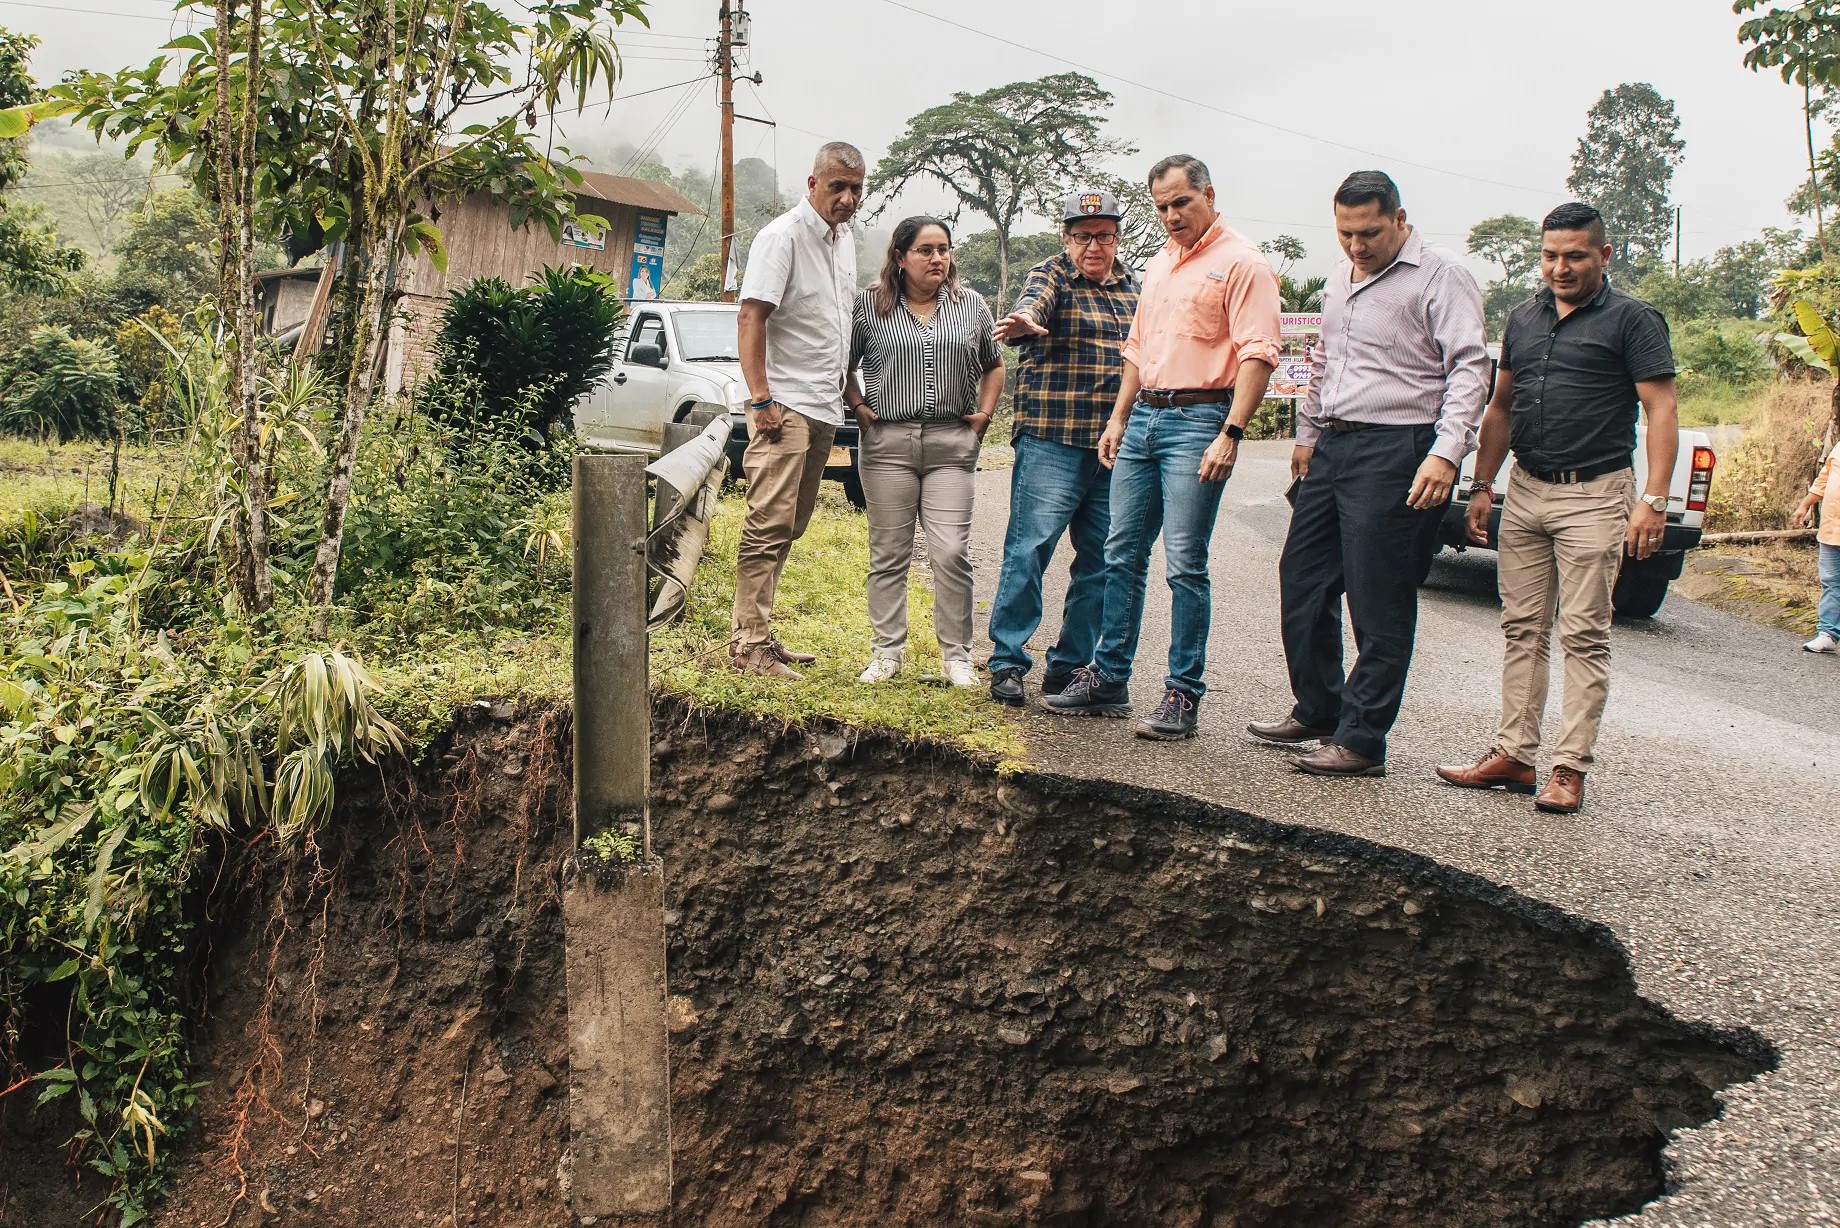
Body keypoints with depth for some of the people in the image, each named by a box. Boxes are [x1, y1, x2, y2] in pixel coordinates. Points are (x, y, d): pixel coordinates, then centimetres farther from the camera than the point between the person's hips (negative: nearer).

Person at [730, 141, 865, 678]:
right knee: (769, 525, -11)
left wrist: (847, 395, 21)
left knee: (788, 528, 11)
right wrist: (761, 398, -22)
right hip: (785, 405, -8)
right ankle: (749, 644, -8)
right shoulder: (783, 236, -10)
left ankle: (760, 634, 18)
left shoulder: (845, 237, 16)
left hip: (824, 408, 9)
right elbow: (750, 318, -16)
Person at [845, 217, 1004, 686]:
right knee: (888, 553, 4)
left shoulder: (971, 305, 10)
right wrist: (860, 408, 0)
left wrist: (984, 414, 9)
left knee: (951, 552, -5)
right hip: (888, 443, 0)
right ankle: (888, 651, 13)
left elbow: (993, 365, 21)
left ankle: (957, 655, 5)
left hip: (952, 445, 1)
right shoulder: (870, 305, 4)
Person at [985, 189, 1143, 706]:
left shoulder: (1132, 285, 17)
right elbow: (1035, 301, -25)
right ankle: (1007, 661, 1)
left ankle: (1070, 665, 17)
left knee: (1101, 561, 7)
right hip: (1052, 443, -6)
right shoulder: (1052, 276, -1)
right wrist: (1023, 322, -48)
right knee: (1029, 549, -9)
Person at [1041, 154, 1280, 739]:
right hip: (1142, 417, 8)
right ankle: (1108, 679, 18)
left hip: (1197, 420, -8)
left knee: (1184, 564, -6)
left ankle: (1183, 695, 1)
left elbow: (1257, 355, -14)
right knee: (1122, 554, 9)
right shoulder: (1159, 263, 19)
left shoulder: (1241, 261, -6)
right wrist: (1118, 419, 19)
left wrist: (1230, 434, -21)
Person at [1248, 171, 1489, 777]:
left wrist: (1446, 453, -25)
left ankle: (1361, 740, 4)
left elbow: (1469, 369, -15)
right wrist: (1308, 434, 24)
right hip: (1333, 446, 9)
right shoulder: (1341, 276, 17)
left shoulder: (1440, 276, -8)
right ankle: (1316, 711, 28)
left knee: (1378, 603, -4)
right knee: (1302, 580, 13)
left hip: (1394, 453, -9)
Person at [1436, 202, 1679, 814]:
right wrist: (1482, 486, 15)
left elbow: (1661, 411, -8)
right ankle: (1514, 754, 14)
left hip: (1594, 496, -6)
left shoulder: (1632, 320, -4)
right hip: (1525, 490, 6)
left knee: (1583, 634, -4)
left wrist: (1654, 499, -17)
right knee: (1522, 628, 8)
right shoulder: (1523, 318, 14)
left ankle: (1570, 768, 1)